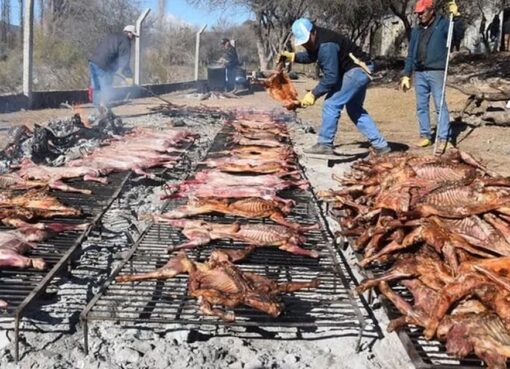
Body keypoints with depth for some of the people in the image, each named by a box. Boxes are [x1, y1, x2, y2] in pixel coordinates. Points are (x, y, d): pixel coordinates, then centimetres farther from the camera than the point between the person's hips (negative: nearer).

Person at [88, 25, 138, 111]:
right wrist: (128, 76, -14)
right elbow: (124, 60, -11)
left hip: (92, 62, 9)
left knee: (96, 89, 13)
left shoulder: (112, 36, 27)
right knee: (107, 90, -4)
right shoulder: (125, 41, -1)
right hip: (103, 66, -9)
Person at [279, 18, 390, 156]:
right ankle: (380, 145, 19)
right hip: (360, 71, 11)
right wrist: (293, 56, 5)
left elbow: (331, 77, -28)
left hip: (357, 71, -11)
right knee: (355, 109, 16)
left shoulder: (326, 46, -28)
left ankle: (324, 145, -5)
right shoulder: (315, 40, 1)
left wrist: (314, 94, -23)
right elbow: (311, 56, 20)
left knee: (331, 105, -12)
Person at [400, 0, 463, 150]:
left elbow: (458, 33, -16)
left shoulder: (442, 24, 1)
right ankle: (425, 135, 17)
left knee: (440, 105, -6)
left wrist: (456, 16, -29)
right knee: (421, 106, 8)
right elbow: (410, 55, 17)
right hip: (419, 73, 6)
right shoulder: (416, 30, 15)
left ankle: (443, 138, -4)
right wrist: (406, 75, 13)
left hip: (436, 72, -5)